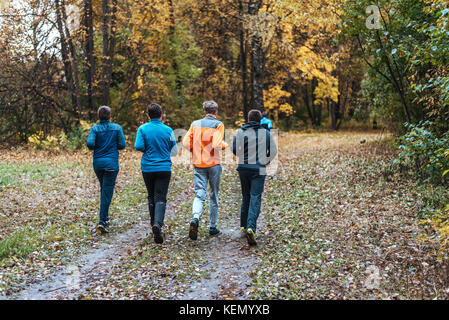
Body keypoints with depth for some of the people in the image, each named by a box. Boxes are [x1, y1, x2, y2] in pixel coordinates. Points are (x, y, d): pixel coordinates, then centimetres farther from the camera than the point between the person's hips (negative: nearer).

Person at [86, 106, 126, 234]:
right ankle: (102, 222, -13)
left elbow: (90, 143, -13)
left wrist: (94, 148, 9)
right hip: (111, 163, -2)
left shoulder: (95, 129, 0)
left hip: (98, 162, 2)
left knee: (104, 189, 21)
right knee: (107, 192, -4)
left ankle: (105, 218, 23)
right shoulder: (117, 128, 0)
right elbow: (122, 145, -3)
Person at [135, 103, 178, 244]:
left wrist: (148, 150, 9)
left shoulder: (143, 128, -2)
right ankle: (157, 223, -25)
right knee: (160, 198, -4)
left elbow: (138, 146, -12)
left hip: (147, 168, 1)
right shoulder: (168, 130, -1)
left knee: (151, 197, 17)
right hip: (164, 168, -1)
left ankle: (154, 225, 21)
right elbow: (174, 151, 4)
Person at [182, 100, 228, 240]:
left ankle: (195, 218, -28)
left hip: (198, 164, 2)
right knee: (214, 196, 11)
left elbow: (186, 143, 1)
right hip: (214, 164, -2)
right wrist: (225, 145, 3)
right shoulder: (218, 125, -6)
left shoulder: (195, 124, 6)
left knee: (199, 194, 0)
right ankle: (213, 227, 18)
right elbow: (216, 144, -18)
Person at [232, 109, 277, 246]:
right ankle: (251, 228, -23)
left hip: (244, 168, 2)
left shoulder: (241, 132, 1)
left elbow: (234, 149, -5)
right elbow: (273, 151, 5)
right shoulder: (266, 133, 2)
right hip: (259, 170, -2)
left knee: (246, 197, 18)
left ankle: (244, 225, 25)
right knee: (255, 198, -6)